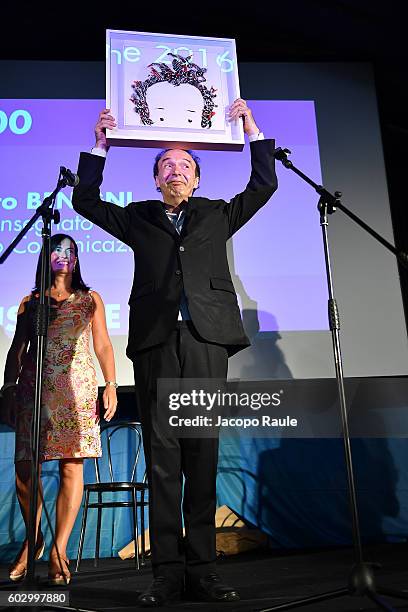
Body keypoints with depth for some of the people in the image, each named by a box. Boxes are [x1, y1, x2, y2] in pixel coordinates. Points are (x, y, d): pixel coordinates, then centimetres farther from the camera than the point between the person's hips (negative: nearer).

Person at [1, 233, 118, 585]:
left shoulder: (90, 299, 14)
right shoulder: (30, 302, 17)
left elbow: (103, 346, 9)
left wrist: (111, 385, -2)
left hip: (77, 387, -1)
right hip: (34, 388, 1)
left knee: (72, 466, -6)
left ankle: (59, 550, 1)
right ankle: (34, 538, 19)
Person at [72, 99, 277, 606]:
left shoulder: (217, 214, 23)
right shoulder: (138, 218, 21)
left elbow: (264, 185, 21)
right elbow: (86, 202, 20)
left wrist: (251, 127, 19)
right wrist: (100, 145, 16)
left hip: (207, 337, 0)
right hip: (155, 339, 0)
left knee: (202, 455, -1)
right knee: (161, 458, -2)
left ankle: (201, 568, 6)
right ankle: (167, 571, 3)